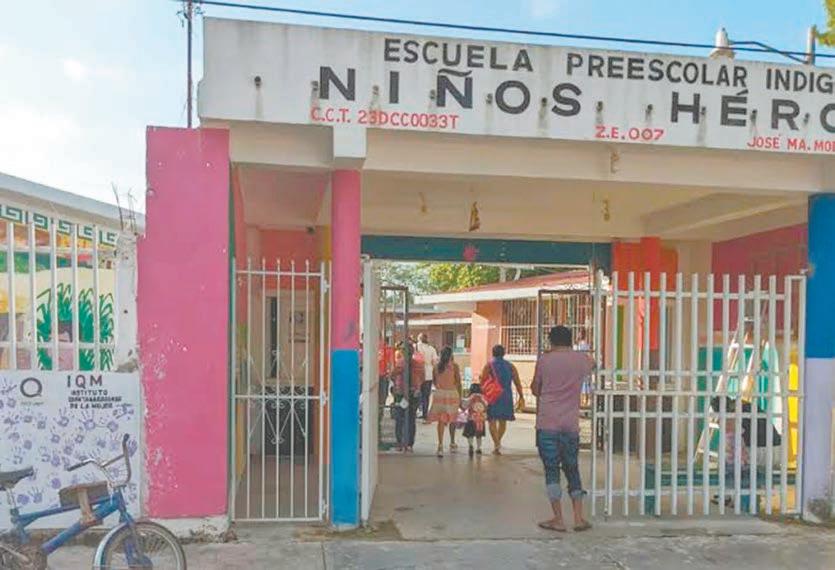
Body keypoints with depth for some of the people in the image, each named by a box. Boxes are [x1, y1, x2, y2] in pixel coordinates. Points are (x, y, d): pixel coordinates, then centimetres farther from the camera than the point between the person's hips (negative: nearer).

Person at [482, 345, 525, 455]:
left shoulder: (489, 365, 1)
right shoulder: (511, 366, 10)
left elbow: (483, 382, -7)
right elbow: (517, 383, 4)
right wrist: (521, 397, 4)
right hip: (507, 396, 3)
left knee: (492, 421, 0)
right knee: (503, 421, 17)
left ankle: (497, 444, -15)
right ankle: (498, 442, 31)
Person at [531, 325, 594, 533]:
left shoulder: (544, 360, -3)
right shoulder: (581, 359, 4)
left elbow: (535, 390, 7)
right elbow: (592, 366, 30)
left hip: (547, 424, -3)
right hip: (571, 424, 3)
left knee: (551, 470, 4)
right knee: (572, 470, 15)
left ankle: (558, 520, 6)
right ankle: (579, 518, 14)